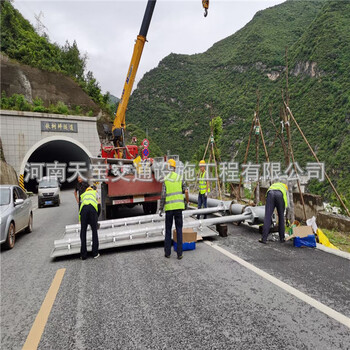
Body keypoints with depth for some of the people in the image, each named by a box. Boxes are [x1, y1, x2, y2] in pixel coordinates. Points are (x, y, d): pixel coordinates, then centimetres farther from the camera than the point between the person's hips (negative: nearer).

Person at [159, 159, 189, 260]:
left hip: (169, 207, -1)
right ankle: (179, 253, 7)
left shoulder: (165, 180, -5)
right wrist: (187, 201, 23)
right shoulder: (180, 178, 2)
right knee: (179, 230, 7)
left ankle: (167, 252, 18)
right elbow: (186, 192, 1)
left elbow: (163, 196, -9)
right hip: (178, 207, 1)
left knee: (168, 230, 12)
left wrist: (160, 209, -1)